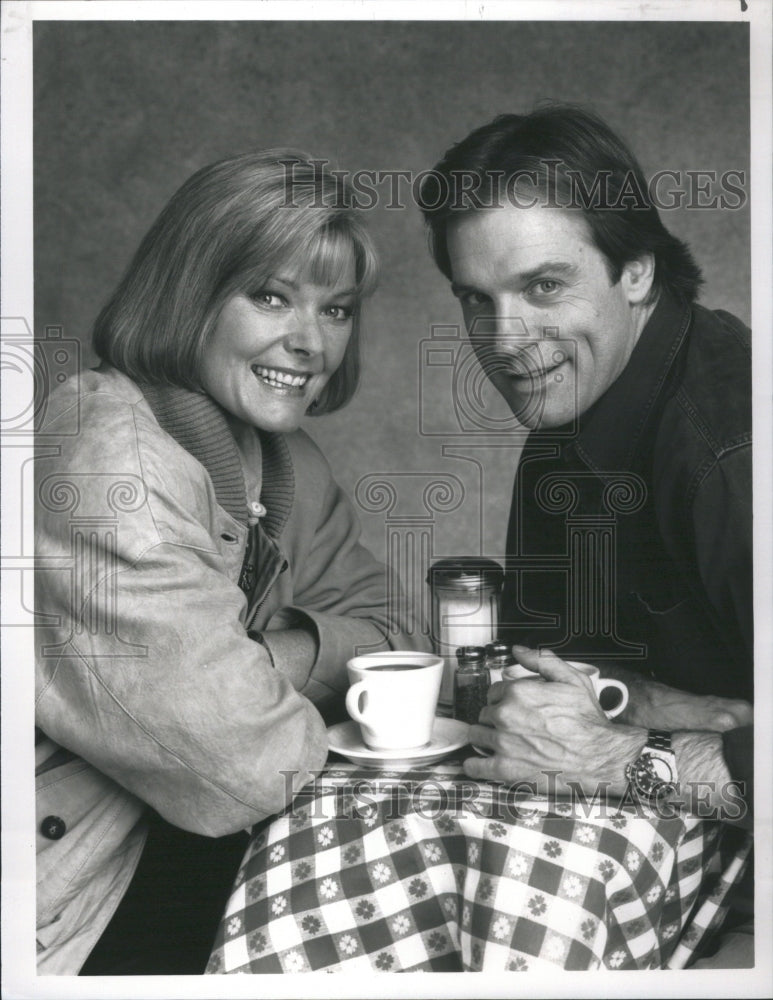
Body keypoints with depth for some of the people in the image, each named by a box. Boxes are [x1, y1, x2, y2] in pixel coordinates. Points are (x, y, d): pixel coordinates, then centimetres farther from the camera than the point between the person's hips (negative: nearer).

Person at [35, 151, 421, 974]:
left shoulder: (284, 463, 4)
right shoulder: (110, 459, -26)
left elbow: (382, 630, 5)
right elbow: (242, 770, -28)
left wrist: (275, 658, -14)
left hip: (157, 833, 8)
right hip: (64, 923, -8)